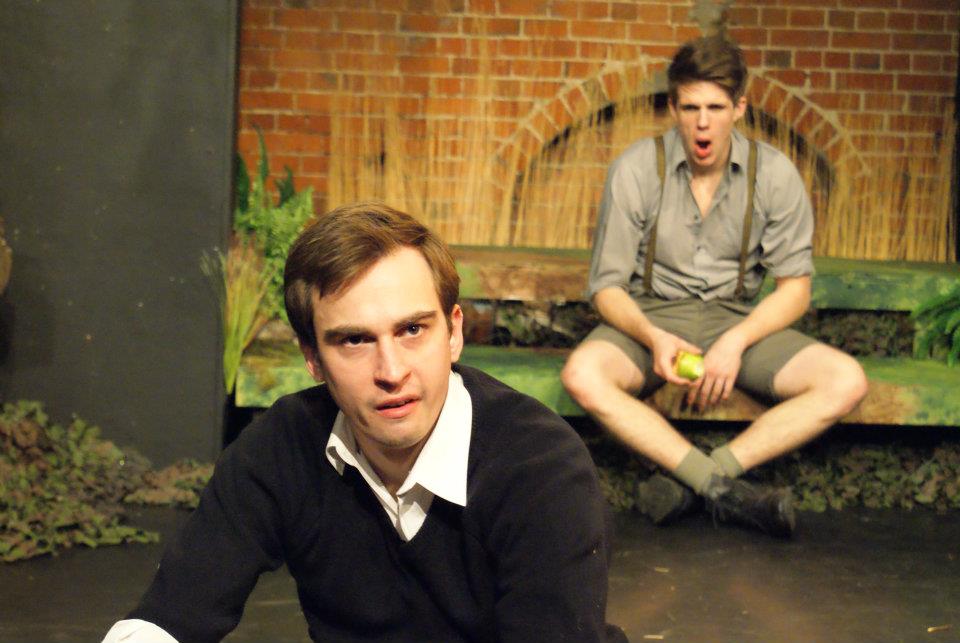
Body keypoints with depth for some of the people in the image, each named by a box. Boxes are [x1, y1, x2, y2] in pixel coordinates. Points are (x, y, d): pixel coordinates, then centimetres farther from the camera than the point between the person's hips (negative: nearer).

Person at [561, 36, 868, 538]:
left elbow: (794, 287, 1)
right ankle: (727, 489, -31)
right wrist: (654, 339, -25)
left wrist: (735, 343, -17)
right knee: (583, 375, -35)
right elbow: (607, 287, -4)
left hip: (737, 320, 2)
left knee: (846, 381, -24)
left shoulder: (774, 174, -4)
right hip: (651, 317, -2)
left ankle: (689, 480, -28)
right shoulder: (635, 169, -7)